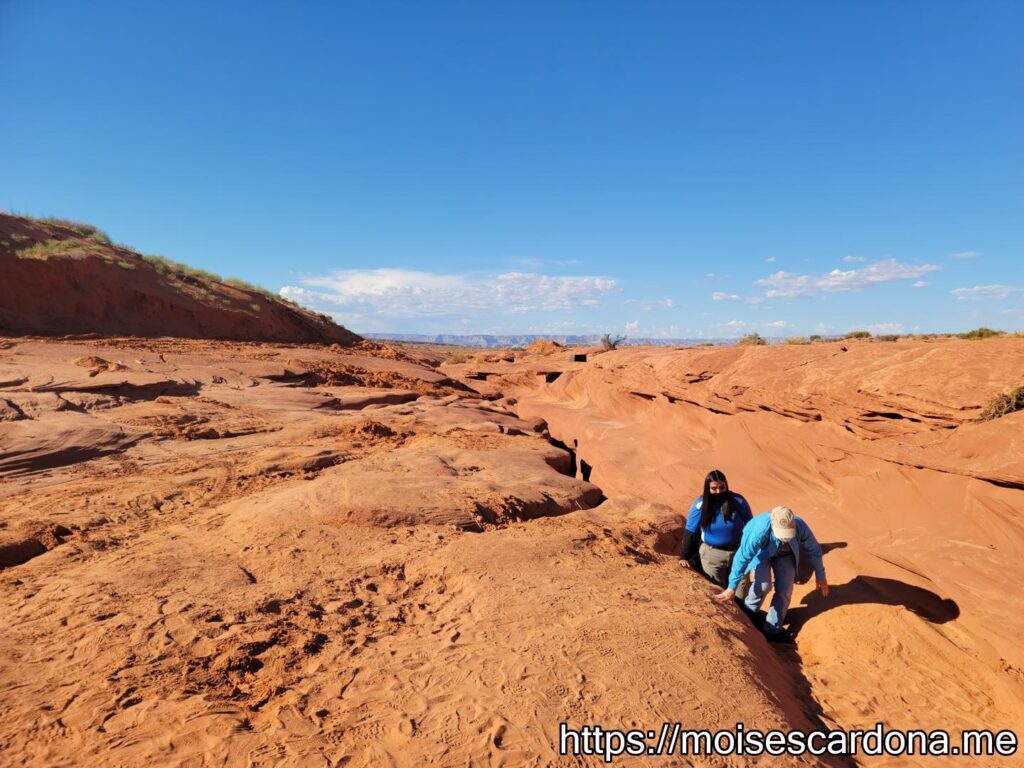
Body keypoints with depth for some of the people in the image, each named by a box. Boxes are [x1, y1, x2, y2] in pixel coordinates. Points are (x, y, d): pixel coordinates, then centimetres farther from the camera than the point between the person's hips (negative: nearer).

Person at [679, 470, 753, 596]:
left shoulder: (738, 501, -11)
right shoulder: (700, 505, -13)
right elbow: (690, 531, -6)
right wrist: (684, 557, -8)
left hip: (739, 552, 1)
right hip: (712, 554, -1)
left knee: (739, 592, 9)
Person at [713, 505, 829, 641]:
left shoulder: (801, 527, -34)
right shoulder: (760, 529, -43)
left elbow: (814, 550, -12)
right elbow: (742, 557, -35)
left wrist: (820, 577, -1)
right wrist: (732, 587, -29)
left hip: (785, 554, 3)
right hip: (761, 552, -3)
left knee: (784, 591, -5)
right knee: (763, 584, -23)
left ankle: (772, 629, 13)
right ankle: (748, 612, 6)